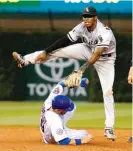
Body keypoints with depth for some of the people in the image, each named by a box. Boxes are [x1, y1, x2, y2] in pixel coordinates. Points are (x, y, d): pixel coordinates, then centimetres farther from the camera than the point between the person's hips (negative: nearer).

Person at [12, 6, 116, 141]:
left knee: (107, 92, -13)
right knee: (59, 50, -10)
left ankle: (109, 128, -4)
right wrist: (45, 52, -20)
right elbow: (65, 40, -16)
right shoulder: (82, 27, -21)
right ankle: (26, 60, -6)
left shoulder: (105, 33, -39)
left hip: (105, 59, -5)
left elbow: (96, 56, -46)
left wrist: (80, 71, -55)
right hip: (88, 50, 5)